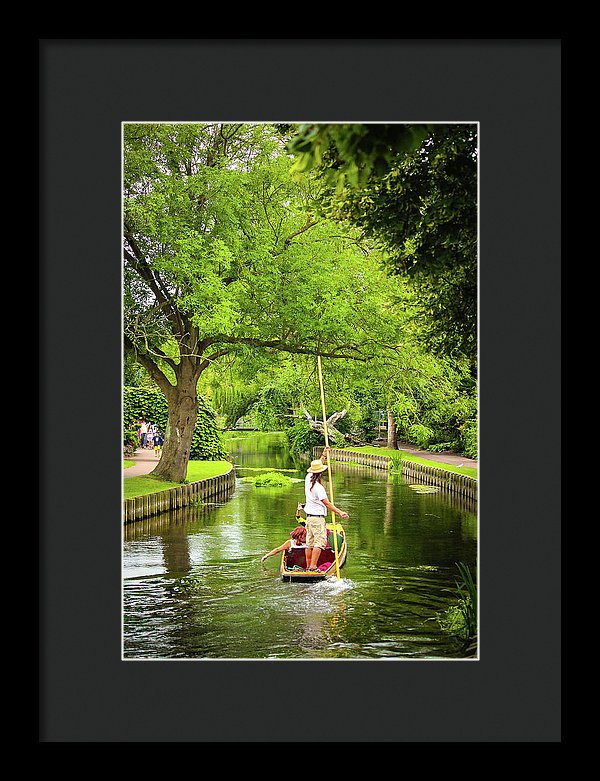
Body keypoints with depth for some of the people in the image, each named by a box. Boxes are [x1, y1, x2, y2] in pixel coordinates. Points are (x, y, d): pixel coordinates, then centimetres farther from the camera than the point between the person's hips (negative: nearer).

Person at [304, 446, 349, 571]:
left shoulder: (308, 478, 5)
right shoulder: (318, 487, -19)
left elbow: (316, 466, 23)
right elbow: (326, 503, -20)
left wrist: (323, 455, 24)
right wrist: (340, 512, -22)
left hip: (309, 516, 9)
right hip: (318, 518, -9)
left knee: (310, 542, 11)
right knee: (319, 541, -9)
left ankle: (308, 566, 13)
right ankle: (313, 567, -15)